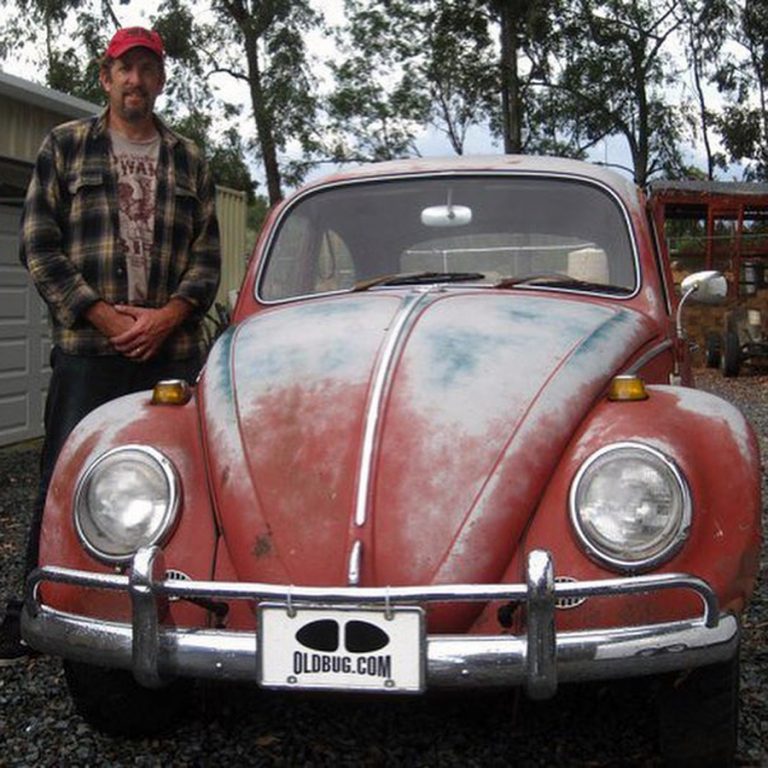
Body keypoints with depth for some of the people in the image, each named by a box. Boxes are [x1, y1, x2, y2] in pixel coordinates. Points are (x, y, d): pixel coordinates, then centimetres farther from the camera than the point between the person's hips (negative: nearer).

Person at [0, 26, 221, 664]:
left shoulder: (189, 160, 15)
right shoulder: (65, 146, 10)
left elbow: (208, 256, 10)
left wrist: (168, 316, -8)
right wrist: (101, 314, -8)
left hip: (173, 351, 2)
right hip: (86, 349, -2)